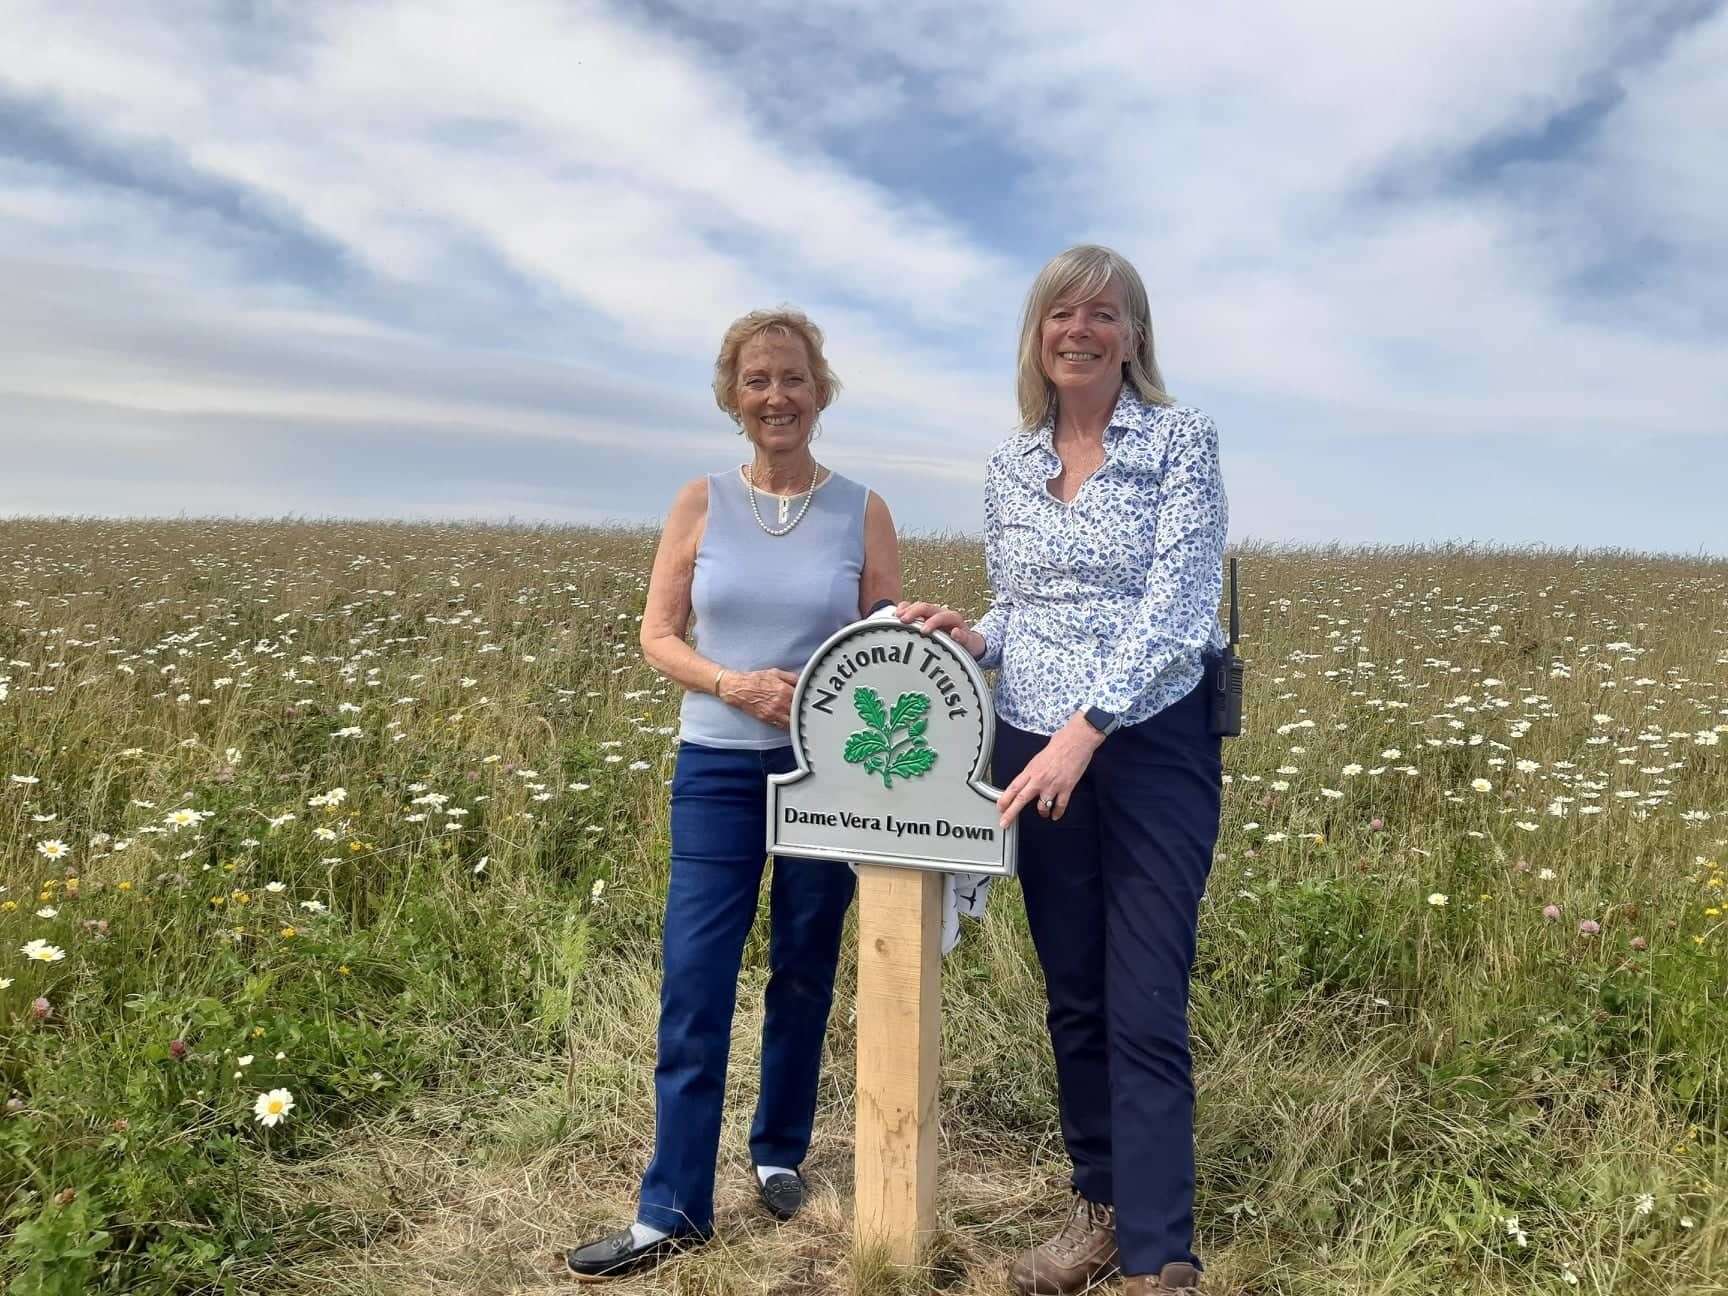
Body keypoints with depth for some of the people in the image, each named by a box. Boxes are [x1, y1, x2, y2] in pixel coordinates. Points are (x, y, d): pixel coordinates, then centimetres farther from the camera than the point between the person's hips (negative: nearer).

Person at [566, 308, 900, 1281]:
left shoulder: (864, 513, 0)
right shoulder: (702, 504, 1)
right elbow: (657, 636, 2)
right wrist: (733, 684, -15)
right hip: (718, 768, 0)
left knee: (805, 974, 12)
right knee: (694, 982, -1)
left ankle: (781, 1150, 33)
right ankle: (675, 1210, 9)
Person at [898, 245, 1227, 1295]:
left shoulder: (1183, 439, -5)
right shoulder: (1010, 467, 10)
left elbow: (1176, 606, -15)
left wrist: (1086, 729, -24)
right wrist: (969, 638, -6)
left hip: (1154, 747, -5)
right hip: (1036, 752, 5)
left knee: (1147, 1013, -4)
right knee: (1075, 1000, 14)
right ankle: (1103, 1208, 30)